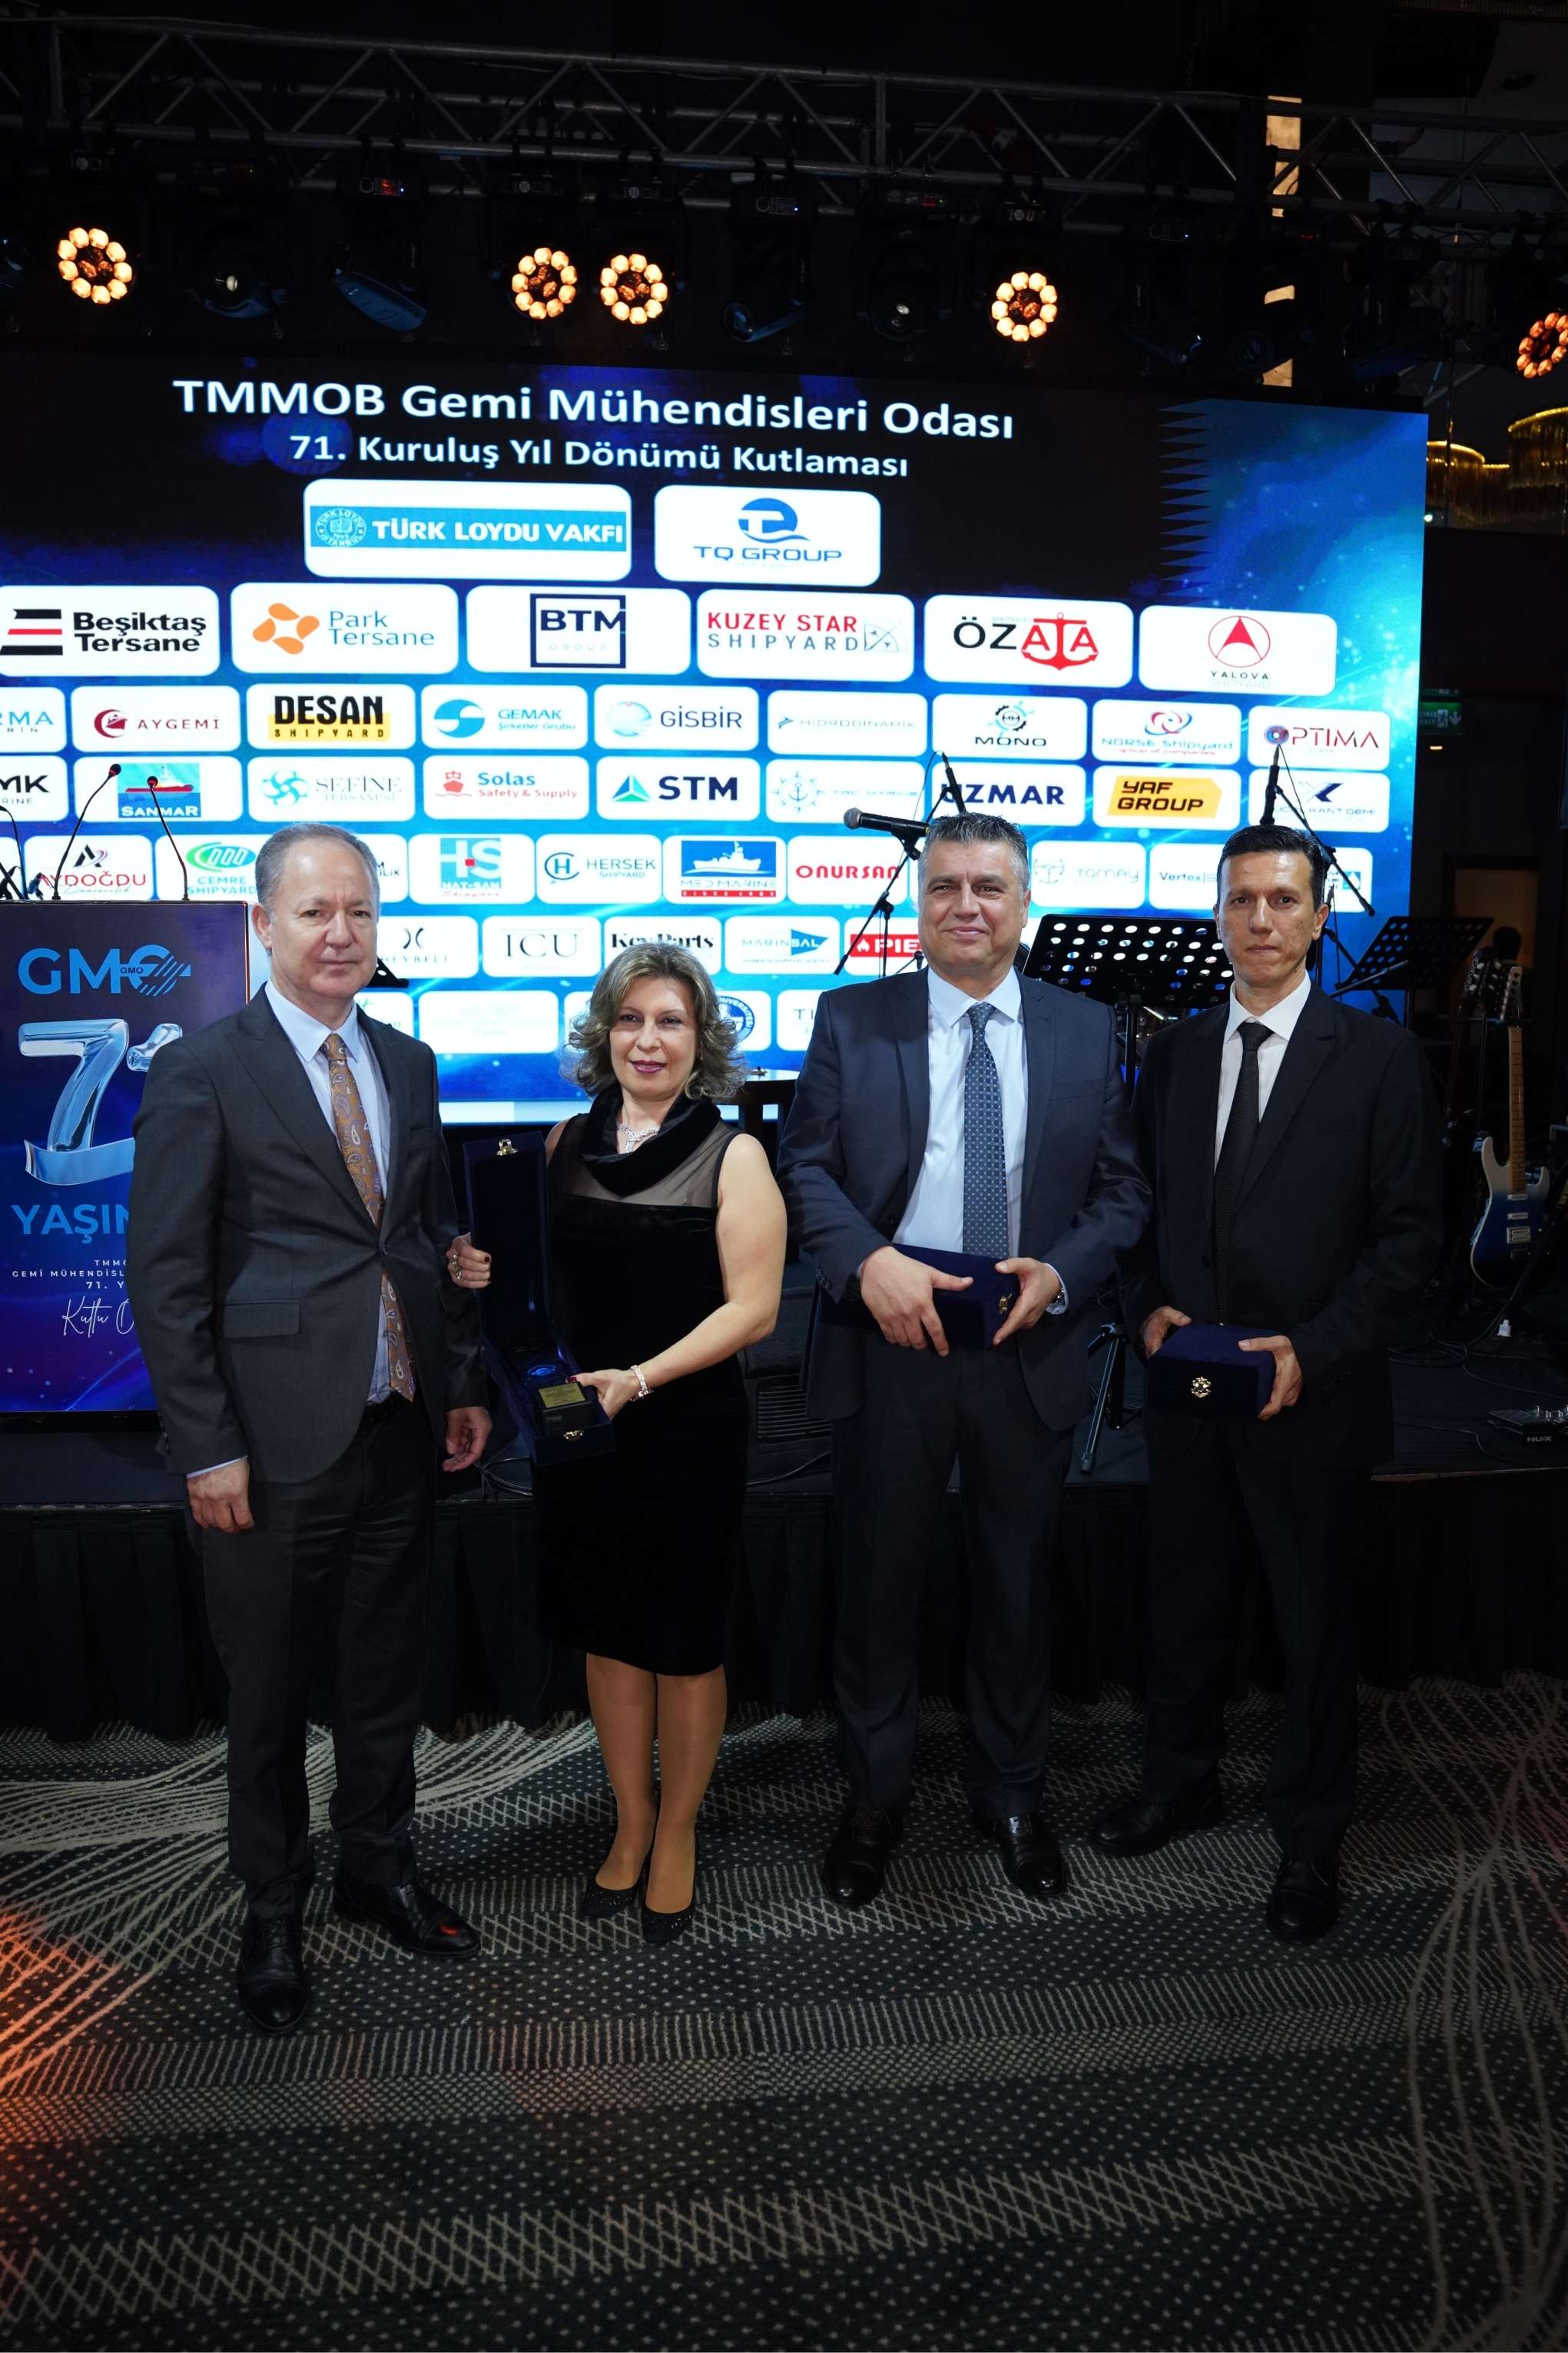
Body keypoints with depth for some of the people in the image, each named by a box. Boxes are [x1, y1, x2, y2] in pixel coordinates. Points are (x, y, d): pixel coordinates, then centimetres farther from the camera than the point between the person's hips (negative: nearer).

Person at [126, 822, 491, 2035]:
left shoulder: (409, 1065, 8)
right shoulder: (202, 1070, -9)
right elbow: (165, 1273, -11)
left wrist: (465, 1383, 9)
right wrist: (209, 1447, -13)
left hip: (400, 1433, 5)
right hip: (277, 1444, -5)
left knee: (387, 1672, 19)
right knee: (270, 1694, 13)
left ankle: (380, 1864, 41)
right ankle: (273, 1910, 34)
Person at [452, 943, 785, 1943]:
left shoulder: (733, 1156, -7)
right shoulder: (567, 1143, 6)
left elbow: (753, 1307, -11)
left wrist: (640, 1378, -21)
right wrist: (484, 1271, -7)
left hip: (689, 1429, -4)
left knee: (686, 1645, 10)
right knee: (607, 1633, 15)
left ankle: (677, 1833, 32)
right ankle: (631, 1823, 36)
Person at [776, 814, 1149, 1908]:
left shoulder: (1087, 1030, 4)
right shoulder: (852, 1019, 1)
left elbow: (1122, 1189, 5)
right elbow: (805, 1166, -2)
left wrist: (1060, 1273, -13)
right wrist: (868, 1260, -18)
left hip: (1029, 1354, 1)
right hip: (890, 1345, -1)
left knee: (1019, 1589, 16)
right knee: (878, 1586, 12)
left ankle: (1013, 1795, 38)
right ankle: (874, 1800, 33)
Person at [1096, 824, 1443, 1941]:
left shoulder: (1379, 1055, -7)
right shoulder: (1174, 1051, 6)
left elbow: (1410, 1234, -8)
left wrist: (1310, 1349, -17)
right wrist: (1150, 1307, -7)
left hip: (1313, 1392, -3)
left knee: (1317, 1617, 12)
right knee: (1189, 1597, 18)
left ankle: (1312, 1834, 31)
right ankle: (1182, 1780, 40)